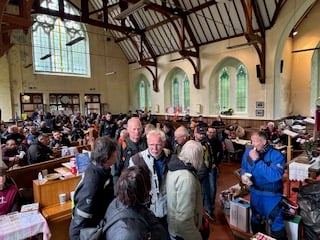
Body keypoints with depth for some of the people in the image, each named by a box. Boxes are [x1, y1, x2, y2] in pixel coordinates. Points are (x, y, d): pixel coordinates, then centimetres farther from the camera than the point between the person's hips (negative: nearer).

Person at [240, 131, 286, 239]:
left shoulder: (276, 155, -22)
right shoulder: (248, 151, -6)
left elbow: (275, 176, -35)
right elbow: (244, 168, 7)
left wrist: (257, 160, -35)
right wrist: (243, 175, -17)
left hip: (271, 195, -5)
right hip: (255, 192, 5)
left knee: (276, 223, 6)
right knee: (256, 221, 24)